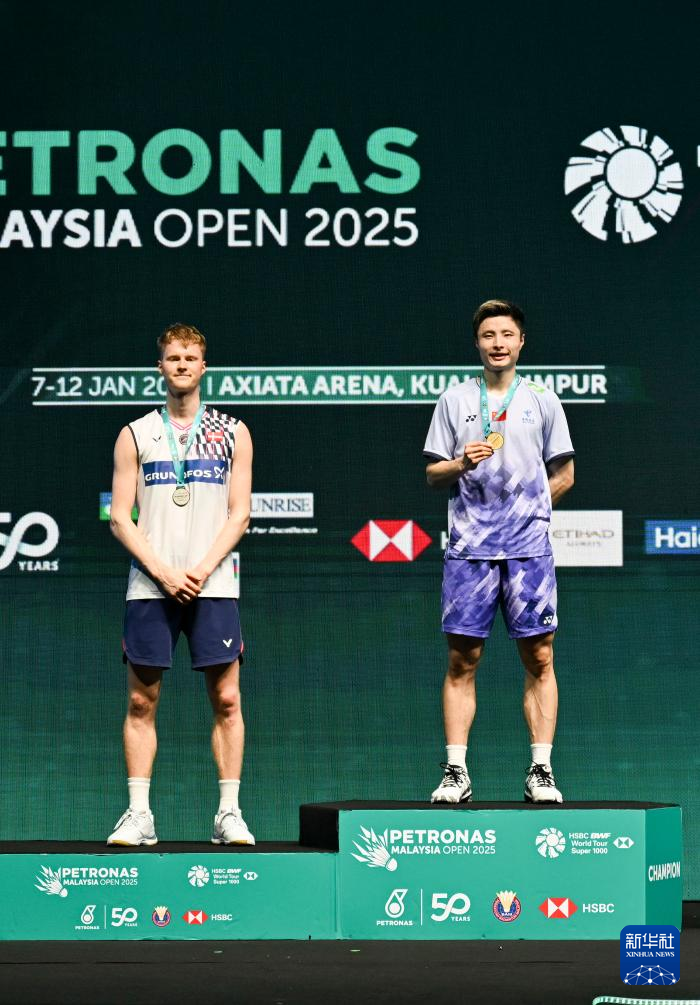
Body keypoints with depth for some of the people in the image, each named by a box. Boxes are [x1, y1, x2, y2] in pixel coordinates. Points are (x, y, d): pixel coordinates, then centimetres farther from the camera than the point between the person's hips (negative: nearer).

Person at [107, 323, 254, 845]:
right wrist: (163, 573, -10)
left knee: (226, 699, -3)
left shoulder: (232, 433, 9)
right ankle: (139, 815, 4)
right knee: (141, 702, 0)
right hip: (149, 587, 0)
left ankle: (229, 814, 2)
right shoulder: (135, 435, 8)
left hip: (213, 586, 0)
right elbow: (120, 518, 3)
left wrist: (201, 570, -10)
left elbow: (239, 514, 4)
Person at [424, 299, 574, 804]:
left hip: (528, 548, 0)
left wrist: (526, 508, 6)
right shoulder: (455, 400, 9)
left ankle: (541, 771, 1)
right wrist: (462, 464, -10)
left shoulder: (543, 400, 9)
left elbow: (563, 475, 13)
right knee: (462, 661, -1)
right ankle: (456, 771, 1)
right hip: (469, 548, 0)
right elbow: (432, 474, 8)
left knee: (539, 659, -2)